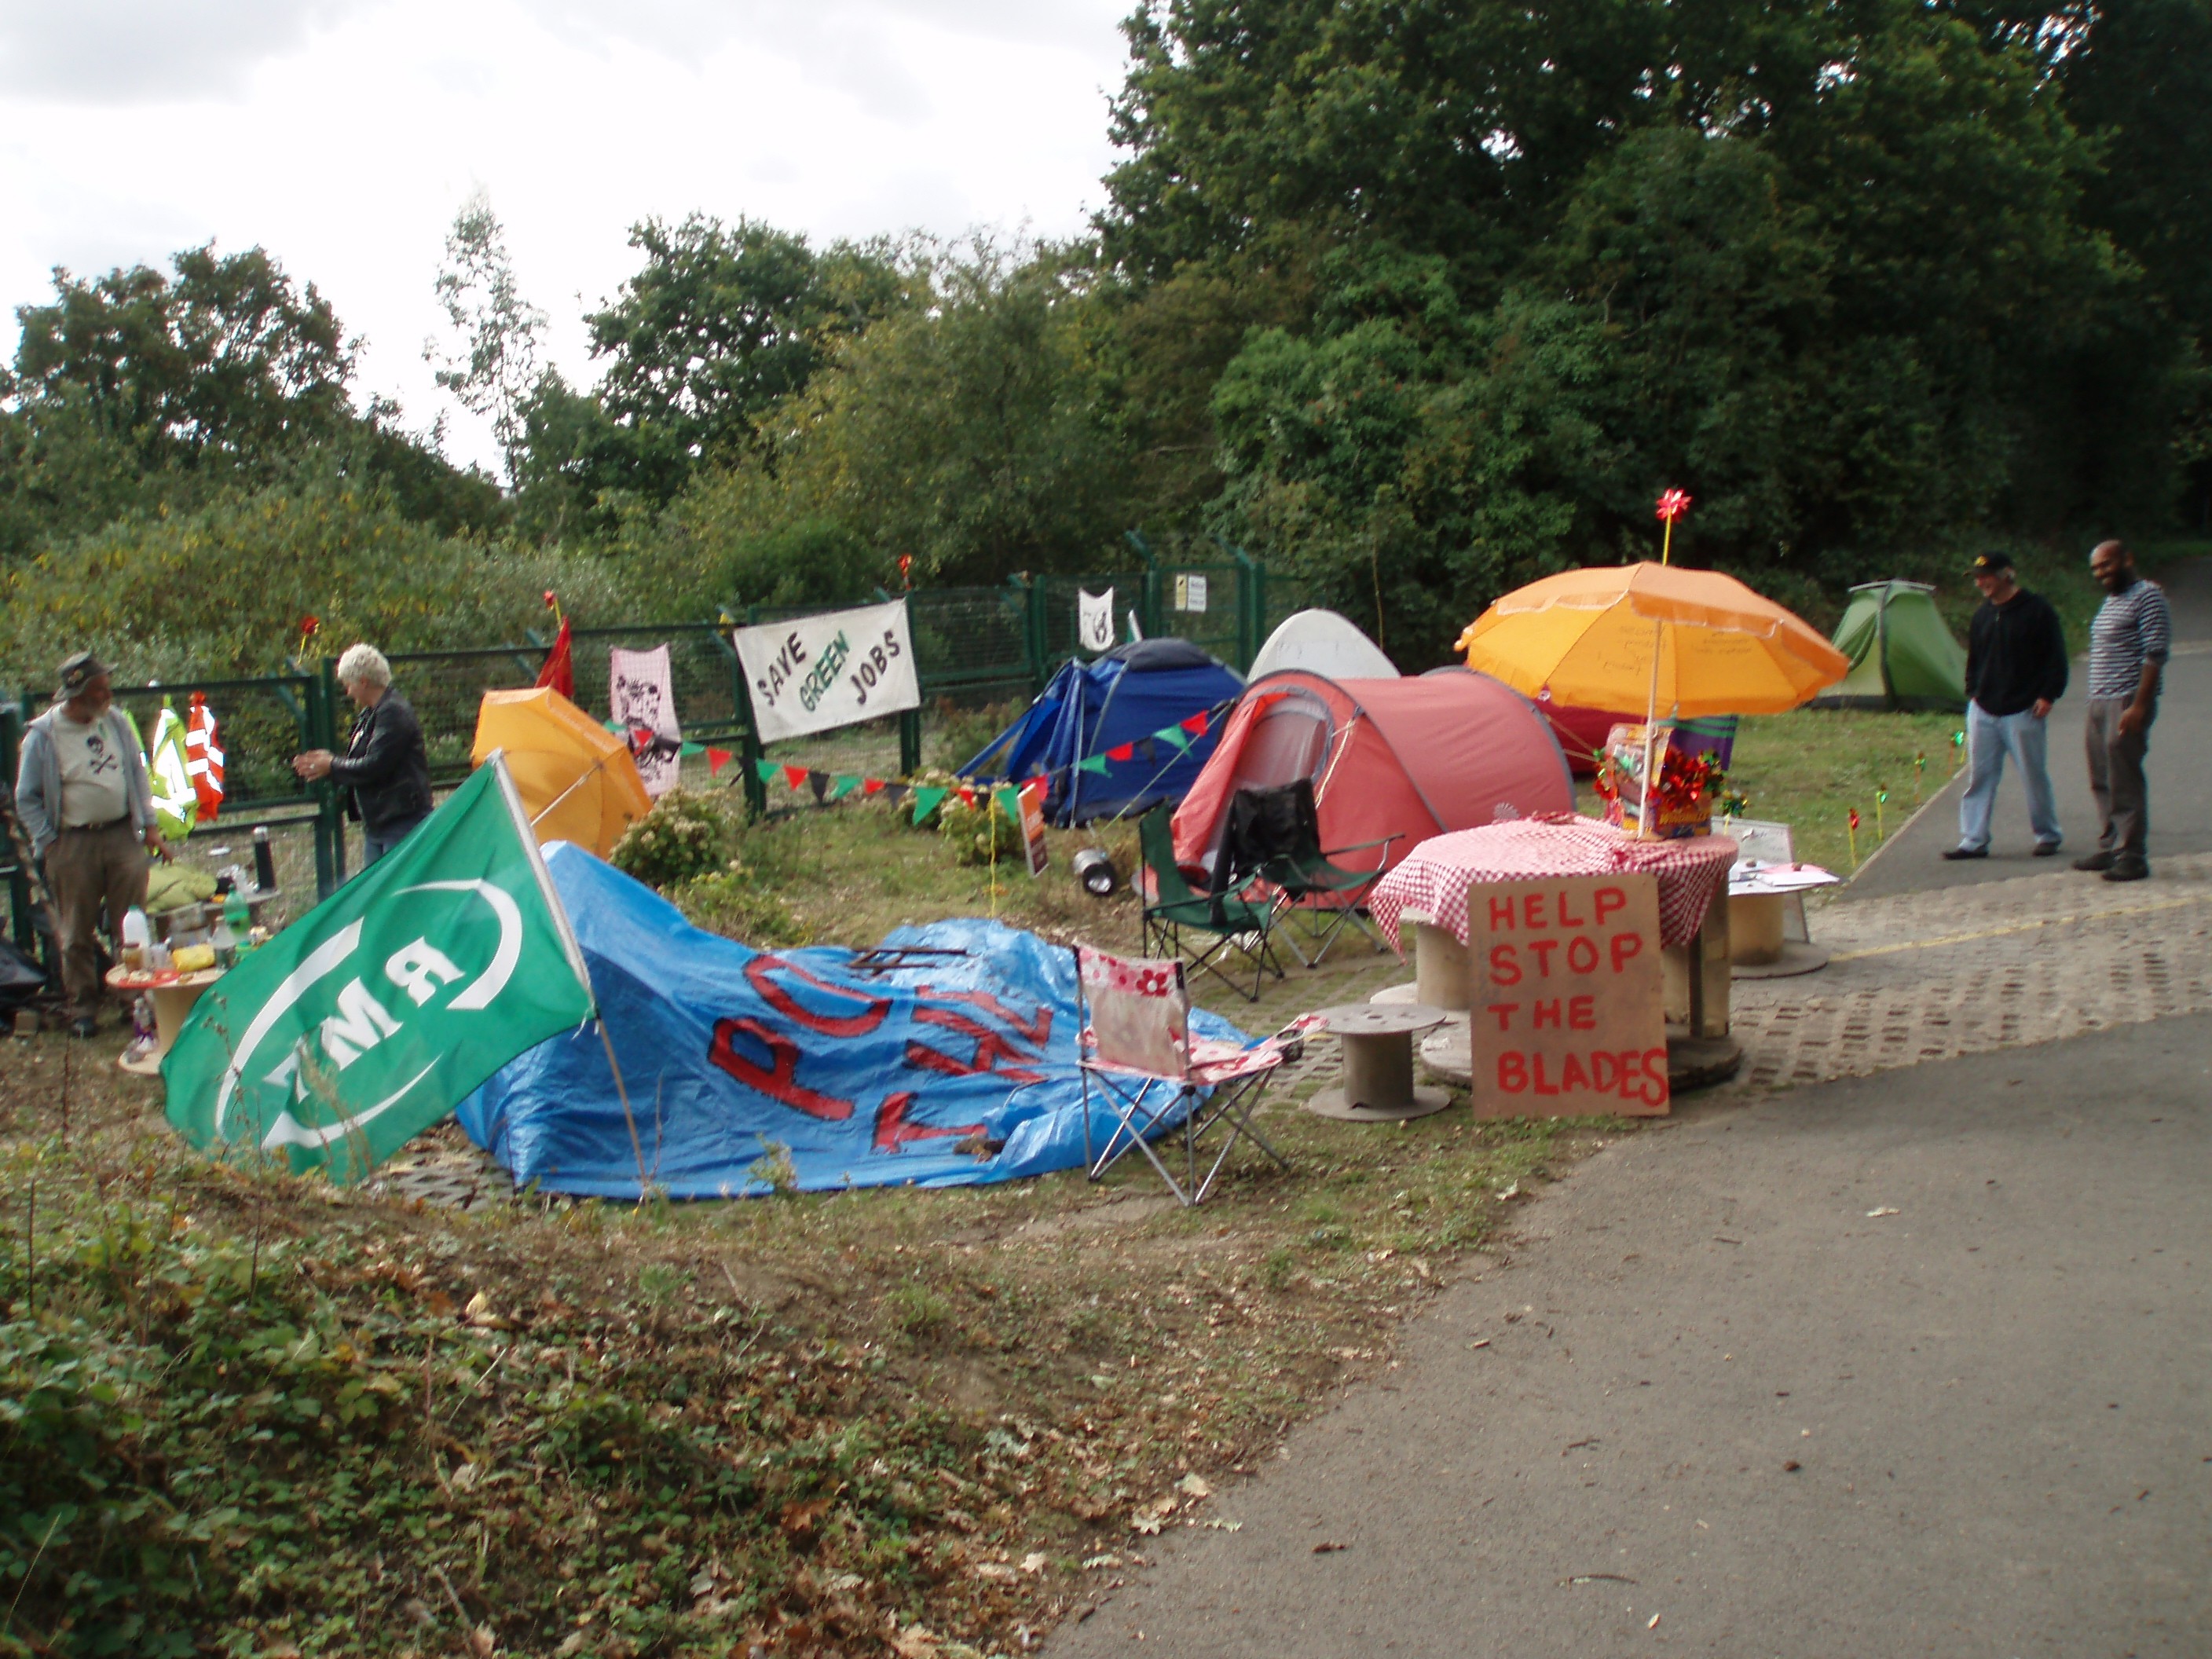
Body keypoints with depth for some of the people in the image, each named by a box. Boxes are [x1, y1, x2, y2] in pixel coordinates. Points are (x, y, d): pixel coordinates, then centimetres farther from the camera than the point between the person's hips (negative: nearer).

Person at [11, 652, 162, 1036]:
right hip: (73, 843, -3)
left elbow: (138, 773, 15)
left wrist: (149, 825, 10)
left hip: (123, 835, 3)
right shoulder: (42, 735, -7)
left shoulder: (115, 721, 5)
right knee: (78, 934, 5)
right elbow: (27, 799, -1)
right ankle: (83, 1009, 15)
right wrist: (49, 843, -6)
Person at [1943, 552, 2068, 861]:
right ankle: (1973, 840, 5)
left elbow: (2055, 658, -5)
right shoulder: (1982, 616, 13)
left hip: (2024, 711, -5)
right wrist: (1972, 693, 11)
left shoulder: (2037, 610, -5)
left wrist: (2048, 695, -12)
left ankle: (2048, 835, 18)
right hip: (1983, 711, 5)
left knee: (2034, 775, 3)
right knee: (1979, 776, 2)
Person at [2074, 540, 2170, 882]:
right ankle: (2109, 848, 17)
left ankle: (2132, 856, -6)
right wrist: (2096, 701, 16)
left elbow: (2155, 654, -16)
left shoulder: (2147, 596, -9)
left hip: (2127, 702, -9)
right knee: (2102, 781, 10)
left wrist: (2139, 706, -22)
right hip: (2100, 702, 9)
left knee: (2124, 783, -9)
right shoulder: (2110, 601, 20)